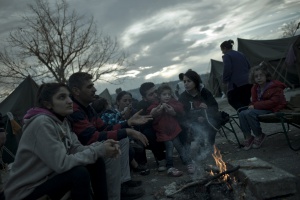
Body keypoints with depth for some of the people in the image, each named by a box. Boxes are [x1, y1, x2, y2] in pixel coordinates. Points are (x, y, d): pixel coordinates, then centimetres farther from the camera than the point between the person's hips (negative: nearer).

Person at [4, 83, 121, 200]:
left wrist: (101, 146, -19)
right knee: (80, 173, -29)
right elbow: (61, 164, -30)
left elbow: (76, 148, -2)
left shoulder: (62, 121, 2)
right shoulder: (42, 123, -26)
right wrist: (98, 151, -24)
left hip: (48, 177, 9)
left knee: (97, 162, -3)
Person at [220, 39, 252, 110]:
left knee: (232, 100, 2)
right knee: (246, 101, 14)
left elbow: (227, 70, -15)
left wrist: (225, 80, -2)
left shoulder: (226, 56, -5)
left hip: (236, 83, -7)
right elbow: (249, 67, 23)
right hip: (248, 82, 8)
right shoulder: (241, 54, 20)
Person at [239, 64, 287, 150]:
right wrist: (252, 106, -7)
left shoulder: (275, 87, -9)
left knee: (250, 113, -29)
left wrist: (255, 106, -21)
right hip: (261, 109, 7)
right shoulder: (255, 88, 13)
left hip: (273, 110, -7)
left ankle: (259, 136, -12)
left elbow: (273, 102, -19)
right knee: (242, 113, -18)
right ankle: (248, 138, -10)